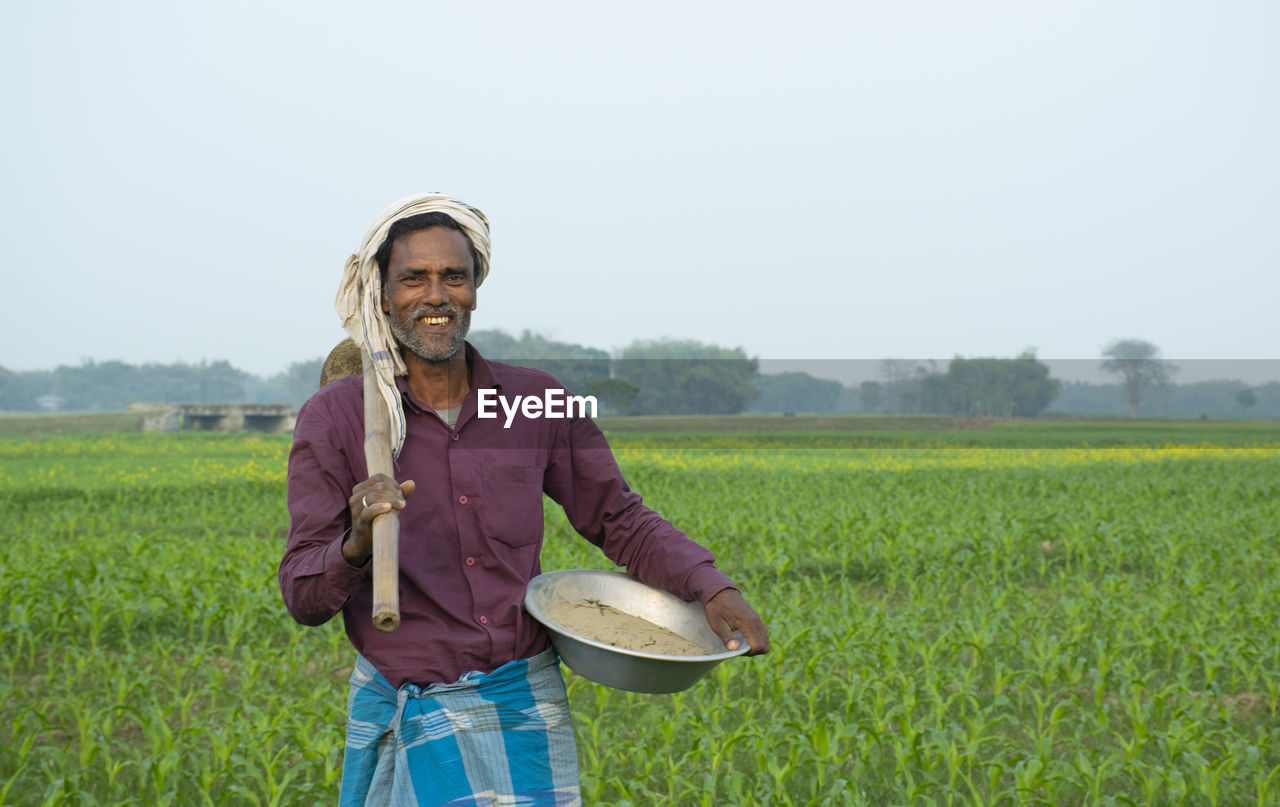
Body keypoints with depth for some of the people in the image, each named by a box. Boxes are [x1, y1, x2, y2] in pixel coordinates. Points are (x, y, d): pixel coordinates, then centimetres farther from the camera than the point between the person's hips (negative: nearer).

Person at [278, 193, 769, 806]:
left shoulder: (537, 401, 2)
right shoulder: (332, 420, -6)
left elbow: (619, 520, 12)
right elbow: (303, 598, -9)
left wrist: (713, 589, -4)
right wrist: (355, 547, -31)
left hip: (527, 706, 3)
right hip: (412, 719, -3)